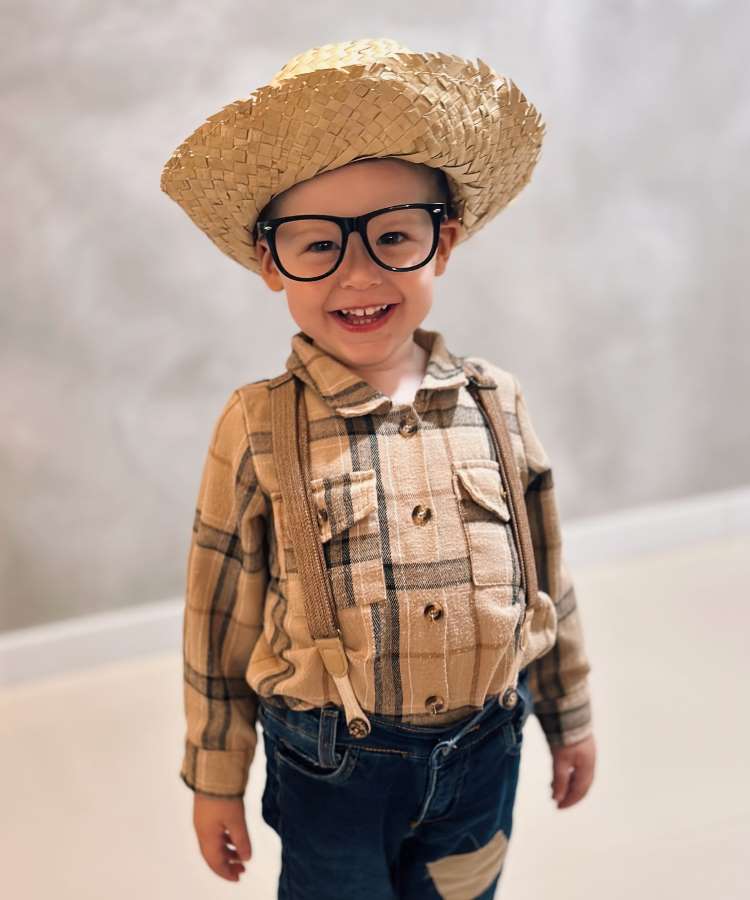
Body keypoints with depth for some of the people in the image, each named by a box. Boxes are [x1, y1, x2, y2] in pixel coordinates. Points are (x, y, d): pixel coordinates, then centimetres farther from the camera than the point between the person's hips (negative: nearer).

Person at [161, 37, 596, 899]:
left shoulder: (496, 402, -7)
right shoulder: (256, 428, -15)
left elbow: (547, 581, 3)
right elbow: (219, 625, -6)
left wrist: (571, 719, 12)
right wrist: (214, 781, 1)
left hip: (485, 753, 3)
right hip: (330, 767, -2)